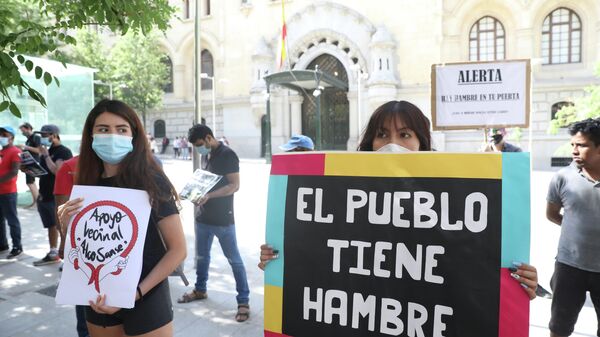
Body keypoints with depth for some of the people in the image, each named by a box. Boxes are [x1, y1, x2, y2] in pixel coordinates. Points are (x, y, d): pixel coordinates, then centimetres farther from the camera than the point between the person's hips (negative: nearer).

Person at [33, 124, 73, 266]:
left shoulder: (64, 152, -11)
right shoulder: (47, 151, 15)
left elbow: (56, 171, -24)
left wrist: (46, 155, -18)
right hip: (44, 196, 8)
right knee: (51, 226, 15)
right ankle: (53, 254, 25)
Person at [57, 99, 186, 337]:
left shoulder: (151, 182, -15)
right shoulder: (87, 184, 0)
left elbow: (178, 249, -14)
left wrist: (136, 292, -19)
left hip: (146, 299, -5)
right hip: (99, 299, 5)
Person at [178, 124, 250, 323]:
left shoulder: (227, 155, -13)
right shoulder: (207, 155, 11)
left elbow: (234, 185, -19)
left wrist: (209, 195, -29)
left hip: (223, 219, -8)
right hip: (203, 216, 8)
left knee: (234, 260, 0)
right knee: (201, 256, 19)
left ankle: (243, 301, 7)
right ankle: (200, 290, 38)